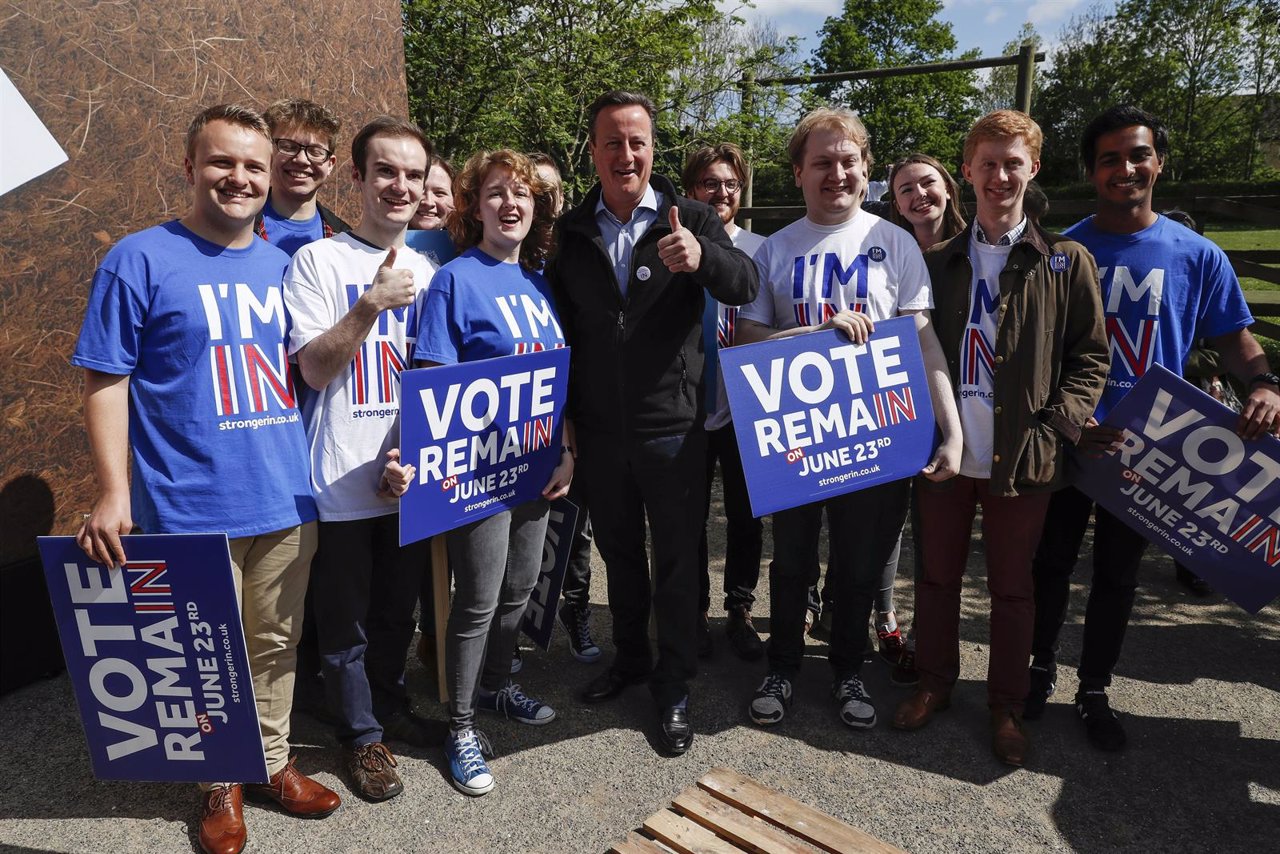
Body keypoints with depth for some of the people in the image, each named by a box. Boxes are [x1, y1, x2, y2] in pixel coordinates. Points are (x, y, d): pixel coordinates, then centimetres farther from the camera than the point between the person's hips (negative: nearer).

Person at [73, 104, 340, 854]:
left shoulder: (282, 265, 9)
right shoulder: (140, 260, -6)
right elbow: (106, 382, -7)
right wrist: (114, 491, -12)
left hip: (287, 498, 5)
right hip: (191, 508, -4)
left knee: (276, 643, 16)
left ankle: (273, 759, 36)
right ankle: (221, 783, 31)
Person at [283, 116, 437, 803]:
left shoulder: (429, 271, 10)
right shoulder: (318, 261, -6)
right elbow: (314, 369, -12)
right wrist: (369, 307, -25)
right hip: (342, 481, -4)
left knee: (398, 610, 19)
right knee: (346, 622, 9)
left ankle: (389, 703, 41)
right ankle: (361, 733, 29)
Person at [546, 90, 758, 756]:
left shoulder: (690, 220, -4)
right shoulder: (569, 232, 4)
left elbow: (746, 288, -19)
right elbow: (560, 327, 10)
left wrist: (701, 257, -40)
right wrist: (564, 417, 6)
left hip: (672, 426, -3)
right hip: (599, 427, 3)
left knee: (676, 558, 8)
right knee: (617, 549, 18)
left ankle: (674, 686, 26)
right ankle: (630, 657, 40)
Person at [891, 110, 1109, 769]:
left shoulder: (1066, 261, 0)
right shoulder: (938, 262, 7)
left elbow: (1090, 358, 1)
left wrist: (1055, 428, -11)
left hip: (1023, 460, -2)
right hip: (943, 452, 2)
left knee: (1011, 587, 11)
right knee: (938, 574, 14)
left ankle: (1006, 704, 29)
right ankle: (935, 682, 33)